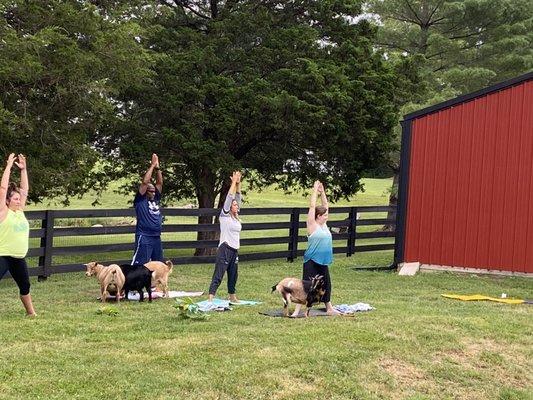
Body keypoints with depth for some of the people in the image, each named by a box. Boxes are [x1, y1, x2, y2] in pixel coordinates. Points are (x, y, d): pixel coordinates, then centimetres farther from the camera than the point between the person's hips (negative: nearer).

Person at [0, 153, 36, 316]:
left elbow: (25, 189, 14)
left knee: (25, 286, 21)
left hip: (19, 258, 7)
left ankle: (30, 312, 38)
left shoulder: (20, 211, 9)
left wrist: (23, 169, 9)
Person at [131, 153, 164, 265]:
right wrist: (152, 166, -8)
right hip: (144, 238, -7)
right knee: (139, 264, -11)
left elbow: (160, 183, 12)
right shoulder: (140, 201, -3)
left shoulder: (156, 199, 14)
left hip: (156, 237, 8)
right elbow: (145, 182, -12)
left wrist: (157, 167, 3)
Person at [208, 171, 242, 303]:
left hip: (234, 250, 7)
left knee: (233, 275, 16)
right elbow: (229, 198, -11)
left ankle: (232, 297, 29)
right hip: (224, 249, -7)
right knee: (218, 275, -11)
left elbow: (237, 197, 11)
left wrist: (238, 183, 5)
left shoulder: (236, 218, 12)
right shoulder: (225, 216, -5)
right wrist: (234, 182, -9)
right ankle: (210, 298, -14)